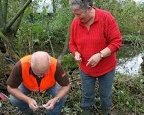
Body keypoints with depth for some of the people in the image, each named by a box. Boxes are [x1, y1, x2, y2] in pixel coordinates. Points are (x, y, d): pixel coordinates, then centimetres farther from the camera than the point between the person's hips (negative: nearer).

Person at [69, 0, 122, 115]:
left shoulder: (106, 17, -20)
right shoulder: (75, 22, -8)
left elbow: (117, 41, -19)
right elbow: (72, 44, 5)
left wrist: (100, 55, -29)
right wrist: (76, 53, -16)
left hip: (106, 67, -2)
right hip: (86, 68, 2)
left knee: (105, 94, 16)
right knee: (87, 94, 15)